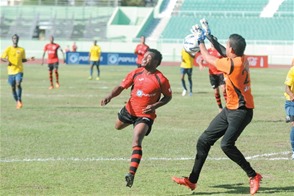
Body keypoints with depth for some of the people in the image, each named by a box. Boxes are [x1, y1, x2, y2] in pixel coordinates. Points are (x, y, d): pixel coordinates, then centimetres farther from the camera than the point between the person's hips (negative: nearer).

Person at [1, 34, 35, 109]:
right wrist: (7, 61, -20)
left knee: (18, 84, -21)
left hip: (19, 70, -1)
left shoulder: (22, 50, 6)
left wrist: (29, 59, 0)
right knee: (13, 87, 5)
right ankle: (17, 102, 21)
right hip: (11, 71, 1)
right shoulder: (8, 49, 0)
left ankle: (19, 100, -7)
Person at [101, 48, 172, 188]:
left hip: (145, 115, -6)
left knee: (136, 142, -24)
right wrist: (110, 96, -23)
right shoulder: (136, 73, -6)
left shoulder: (161, 79, -17)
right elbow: (121, 87, -4)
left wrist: (155, 106, -20)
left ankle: (132, 174, -31)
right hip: (130, 110, 6)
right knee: (118, 126, 31)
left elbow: (168, 97, -4)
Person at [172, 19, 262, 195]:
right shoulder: (242, 60, 2)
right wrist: (209, 36, 24)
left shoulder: (232, 64, -22)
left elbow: (208, 58, -7)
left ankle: (253, 176, -11)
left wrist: (201, 40, 8)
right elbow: (221, 52, 23)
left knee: (227, 144, -24)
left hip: (241, 112, -10)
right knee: (204, 140, 7)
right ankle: (192, 180, 11)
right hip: (230, 110, 10)